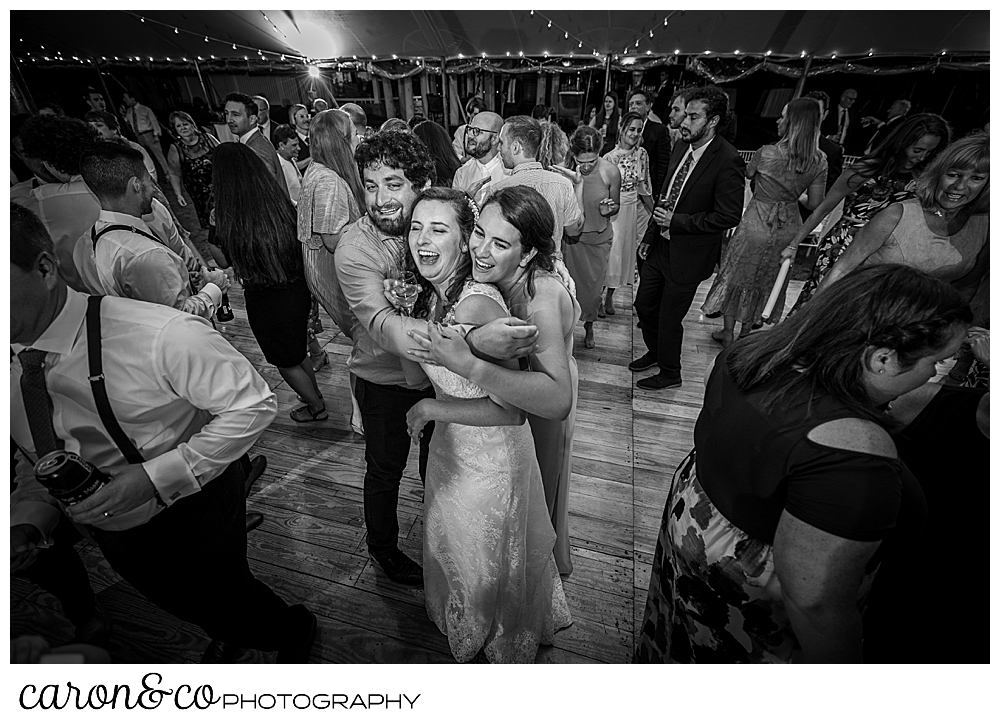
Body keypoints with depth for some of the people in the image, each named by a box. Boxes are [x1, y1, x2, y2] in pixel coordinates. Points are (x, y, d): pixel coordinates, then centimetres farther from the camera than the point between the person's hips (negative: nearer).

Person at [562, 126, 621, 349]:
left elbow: (616, 206, 2)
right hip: (570, 236, 0)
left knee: (594, 287, 9)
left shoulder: (610, 171, -13)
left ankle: (589, 326, 36)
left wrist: (608, 210, -21)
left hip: (598, 238, 1)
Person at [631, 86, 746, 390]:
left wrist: (676, 222, -19)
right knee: (644, 305, 17)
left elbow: (728, 216, -19)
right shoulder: (681, 148, 5)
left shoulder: (728, 161, -17)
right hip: (661, 246, 7)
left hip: (688, 255, -7)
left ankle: (669, 373, 28)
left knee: (669, 318, 4)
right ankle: (655, 352, 43)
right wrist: (649, 236, 11)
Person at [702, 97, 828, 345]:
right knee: (767, 279, 20)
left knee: (738, 274, 12)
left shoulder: (766, 153, -18)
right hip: (788, 229, 4)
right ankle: (746, 332, 32)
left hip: (757, 222, -4)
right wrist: (793, 194, 13)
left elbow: (748, 175, 1)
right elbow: (815, 204, -4)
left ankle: (728, 332, 20)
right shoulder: (819, 161, -7)